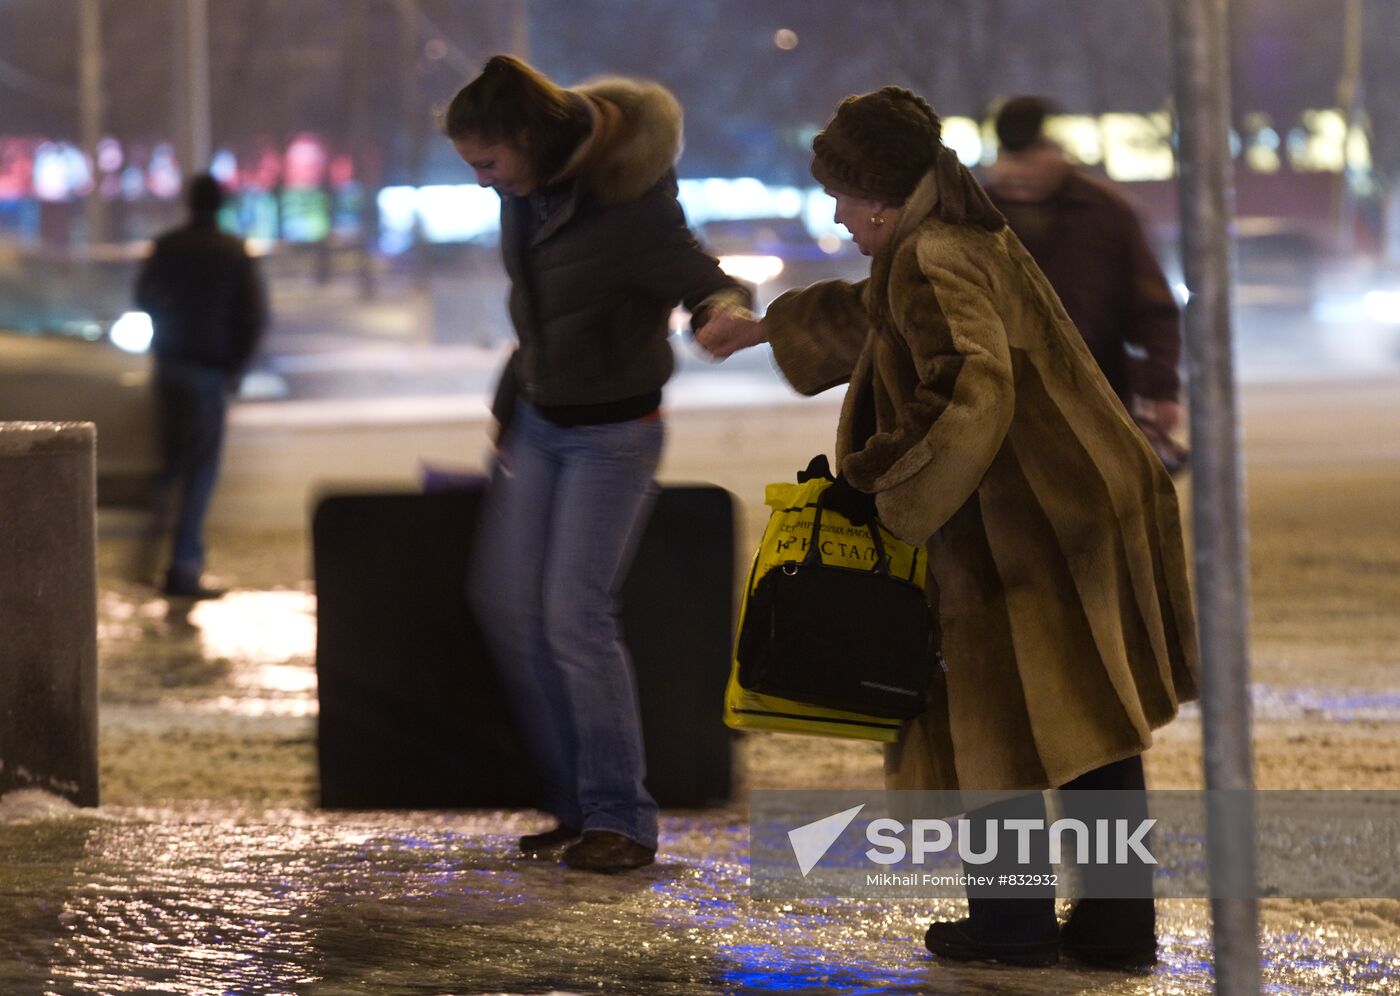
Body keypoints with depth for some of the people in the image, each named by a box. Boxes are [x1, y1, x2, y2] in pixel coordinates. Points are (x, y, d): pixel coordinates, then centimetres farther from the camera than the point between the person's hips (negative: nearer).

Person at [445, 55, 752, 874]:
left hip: (610, 432, -8)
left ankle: (620, 821, -5)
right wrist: (510, 401, 17)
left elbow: (708, 284, -23)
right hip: (538, 420, 8)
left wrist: (724, 310, -47)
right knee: (506, 602, 6)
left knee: (574, 614, -13)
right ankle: (577, 803, 14)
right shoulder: (527, 189, -3)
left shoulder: (628, 206, -26)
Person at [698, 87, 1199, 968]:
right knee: (1095, 722, 12)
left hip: (1022, 537, -10)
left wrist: (869, 483, -20)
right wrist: (763, 328, 48)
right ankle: (1117, 920, 17)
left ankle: (1013, 922, 14)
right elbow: (867, 313, 36)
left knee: (995, 726, 4)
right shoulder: (977, 242, 17)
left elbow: (967, 393, -29)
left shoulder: (929, 267, -14)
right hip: (1097, 506, 10)